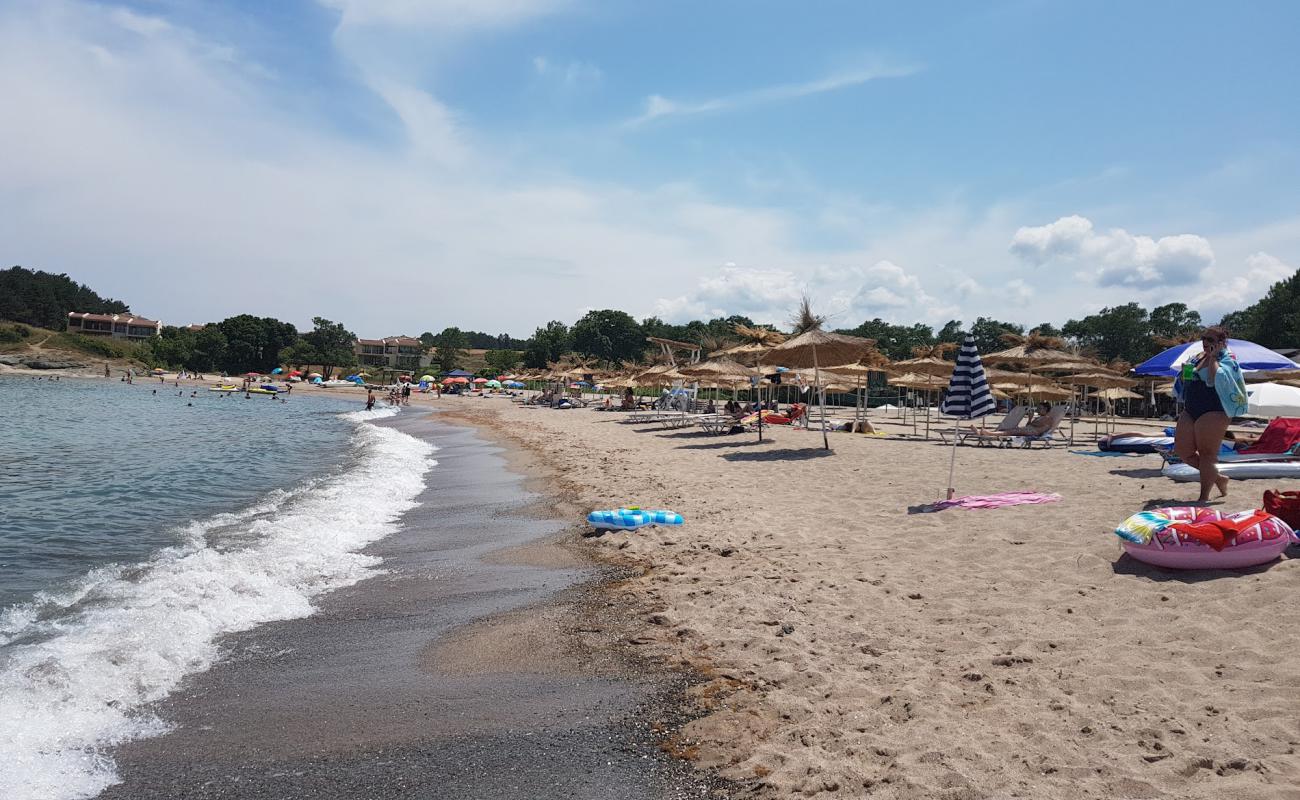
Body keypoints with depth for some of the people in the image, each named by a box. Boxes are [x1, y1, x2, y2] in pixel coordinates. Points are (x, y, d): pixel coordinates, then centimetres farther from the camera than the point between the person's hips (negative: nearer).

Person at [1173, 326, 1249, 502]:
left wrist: (1212, 358, -16)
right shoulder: (1197, 358, 14)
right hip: (1190, 411, 8)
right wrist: (1184, 371, 4)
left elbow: (1216, 379, -25)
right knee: (1182, 450, 8)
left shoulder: (1227, 360, -7)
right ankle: (1217, 477, 26)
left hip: (1213, 413, -8)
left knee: (1207, 453, -2)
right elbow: (1185, 381, 25)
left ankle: (1204, 497, 6)